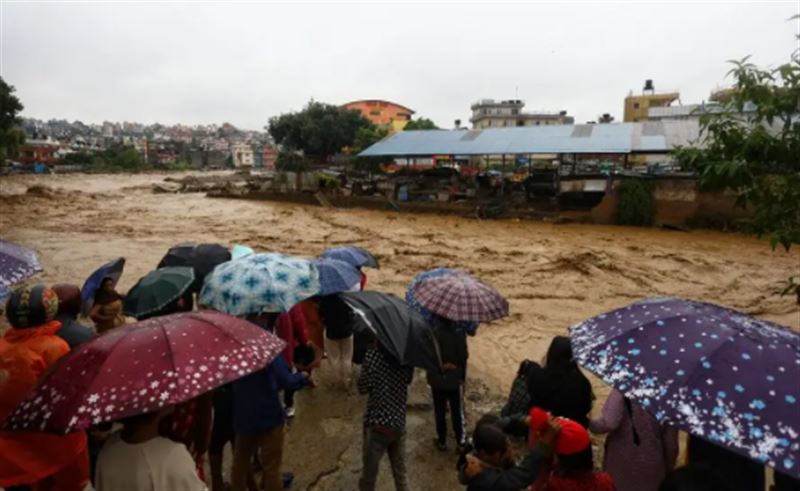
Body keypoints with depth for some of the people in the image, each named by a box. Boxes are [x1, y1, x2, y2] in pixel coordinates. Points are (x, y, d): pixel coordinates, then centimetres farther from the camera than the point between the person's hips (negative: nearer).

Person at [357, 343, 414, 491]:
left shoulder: (373, 354, -18)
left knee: (369, 476, 13)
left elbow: (362, 388, -8)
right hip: (399, 422, 5)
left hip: (378, 424, -4)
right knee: (400, 472, 21)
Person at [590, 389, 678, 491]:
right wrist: (669, 467, 13)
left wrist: (587, 423, -6)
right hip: (652, 464, 3)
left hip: (622, 462, -3)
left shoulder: (622, 390, -17)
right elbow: (670, 437, 0)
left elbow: (609, 423, -25)